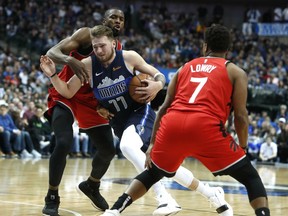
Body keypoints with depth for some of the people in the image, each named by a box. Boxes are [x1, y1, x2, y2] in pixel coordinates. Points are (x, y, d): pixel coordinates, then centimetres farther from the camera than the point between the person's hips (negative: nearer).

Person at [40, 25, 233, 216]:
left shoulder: (129, 57, -12)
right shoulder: (88, 65, -7)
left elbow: (159, 75, -1)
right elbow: (68, 92, -2)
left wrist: (158, 85, -24)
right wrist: (52, 75, -18)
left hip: (141, 112, -4)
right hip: (119, 122, 5)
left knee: (127, 146, -36)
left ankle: (166, 199, -34)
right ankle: (211, 193, 20)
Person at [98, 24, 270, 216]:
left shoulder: (185, 68, 28)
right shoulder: (236, 72, 18)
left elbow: (164, 108, 23)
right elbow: (241, 116, 8)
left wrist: (152, 144, 26)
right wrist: (243, 147, 21)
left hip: (172, 125, 4)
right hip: (206, 127, -4)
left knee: (152, 174, 29)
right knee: (250, 177, 10)